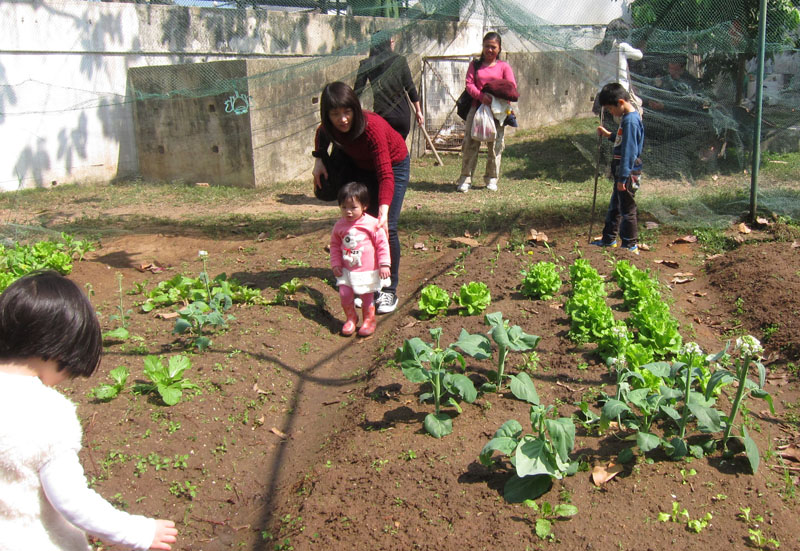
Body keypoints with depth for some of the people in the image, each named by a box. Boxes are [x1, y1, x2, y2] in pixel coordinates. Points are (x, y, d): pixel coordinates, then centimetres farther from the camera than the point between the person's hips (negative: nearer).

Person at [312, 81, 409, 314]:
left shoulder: (372, 127, -39)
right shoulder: (330, 127, -22)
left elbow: (386, 175, -43)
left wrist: (384, 210, -54)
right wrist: (319, 160, -8)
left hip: (393, 165, -5)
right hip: (361, 167, 5)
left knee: (386, 227, -15)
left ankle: (389, 290, -4)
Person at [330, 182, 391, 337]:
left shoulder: (372, 224, -13)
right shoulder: (340, 226, -1)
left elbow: (382, 244, -8)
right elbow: (335, 245, 12)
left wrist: (384, 264, -10)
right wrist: (335, 264, 5)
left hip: (368, 270, -3)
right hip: (346, 271, 3)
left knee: (366, 297, 7)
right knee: (344, 295, -2)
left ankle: (369, 321, 30)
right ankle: (351, 318, 23)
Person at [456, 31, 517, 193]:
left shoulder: (504, 66, 9)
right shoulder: (475, 65, 11)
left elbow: (512, 87, 0)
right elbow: (469, 84, -1)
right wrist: (481, 95, -20)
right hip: (477, 107, 0)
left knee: (495, 145, 3)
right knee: (470, 143, -6)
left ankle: (491, 179, 15)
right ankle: (465, 179, -1)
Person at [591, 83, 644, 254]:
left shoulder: (630, 121, -21)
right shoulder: (628, 117, 10)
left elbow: (629, 151, -23)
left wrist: (623, 177, -23)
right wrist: (609, 135, 15)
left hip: (628, 173, -11)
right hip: (622, 171, 11)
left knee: (627, 209, -1)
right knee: (614, 206, 20)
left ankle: (630, 246, 9)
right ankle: (608, 240, 33)